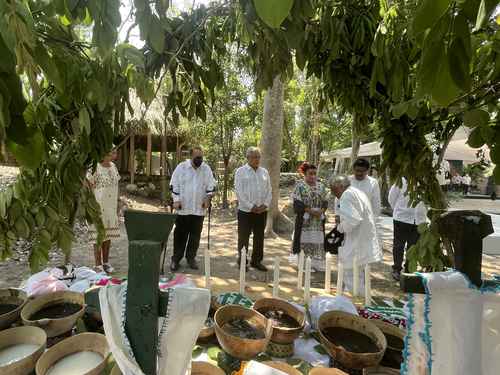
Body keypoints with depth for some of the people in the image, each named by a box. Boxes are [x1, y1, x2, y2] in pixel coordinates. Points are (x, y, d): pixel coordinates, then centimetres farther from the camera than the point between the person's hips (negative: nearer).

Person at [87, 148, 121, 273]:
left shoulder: (113, 166, 8)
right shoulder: (95, 168, -13)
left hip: (111, 208, 6)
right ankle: (98, 265, 13)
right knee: (98, 235, 2)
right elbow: (89, 187, -11)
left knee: (108, 235, 13)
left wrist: (117, 205, 13)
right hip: (99, 208, -6)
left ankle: (106, 262, 25)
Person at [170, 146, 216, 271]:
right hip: (183, 208, -2)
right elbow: (174, 185, -1)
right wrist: (176, 200, -8)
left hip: (199, 208, 2)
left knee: (195, 235, 9)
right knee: (180, 234, 5)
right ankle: (176, 259, 17)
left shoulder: (206, 169, 3)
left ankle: (191, 258, 24)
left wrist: (208, 198, -5)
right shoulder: (181, 167, -2)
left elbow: (211, 186, 7)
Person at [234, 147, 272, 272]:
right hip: (246, 211, -4)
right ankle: (242, 261, 18)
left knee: (259, 237, 12)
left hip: (262, 211, 4)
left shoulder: (264, 172, 11)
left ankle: (256, 261, 25)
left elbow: (269, 191, 10)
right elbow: (239, 191, -9)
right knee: (243, 238, 5)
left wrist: (265, 204, -5)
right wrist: (251, 206, -13)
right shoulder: (241, 171, -2)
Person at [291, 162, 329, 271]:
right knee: (304, 241, -3)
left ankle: (316, 264, 16)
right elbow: (297, 203, -9)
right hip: (304, 220, -4)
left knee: (318, 241, 6)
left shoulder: (321, 186, 10)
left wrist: (321, 211, -10)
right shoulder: (300, 186, -4)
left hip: (318, 220, 4)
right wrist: (311, 211, -16)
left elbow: (325, 202, 10)